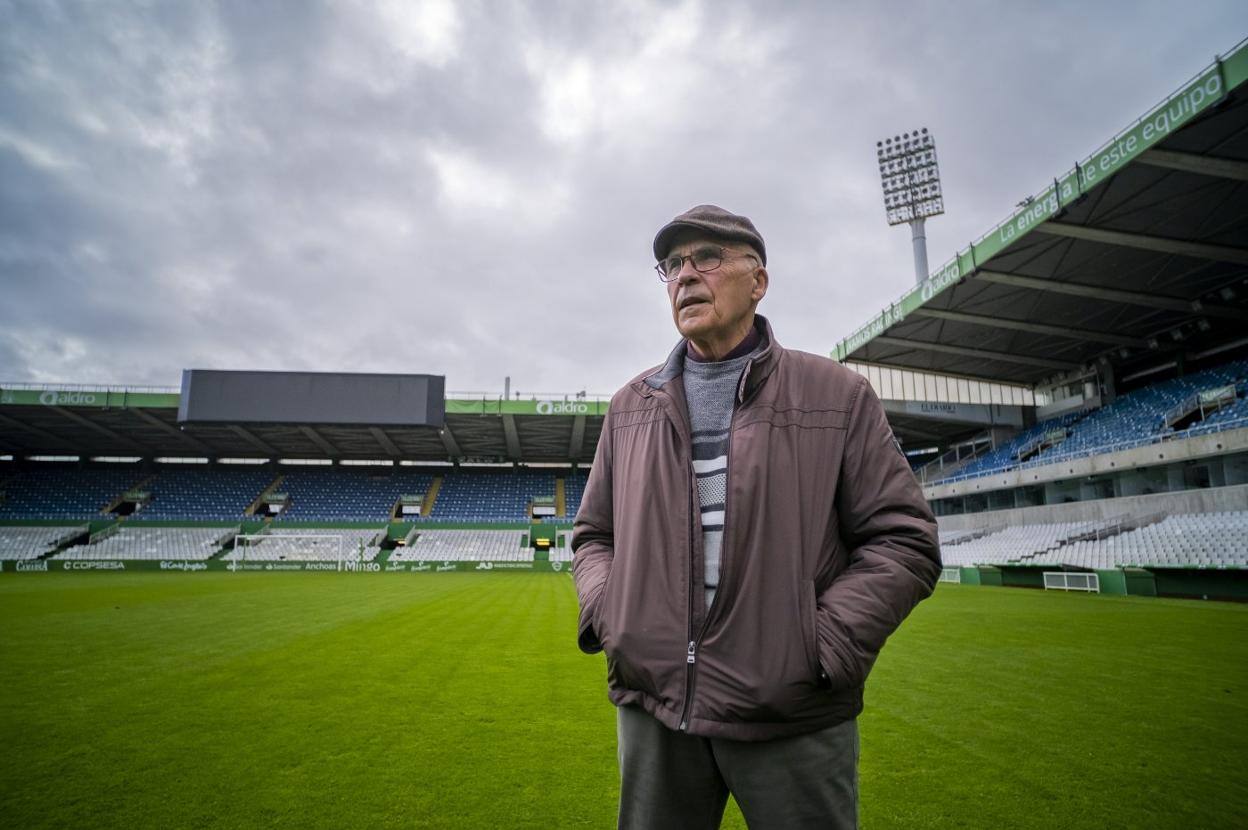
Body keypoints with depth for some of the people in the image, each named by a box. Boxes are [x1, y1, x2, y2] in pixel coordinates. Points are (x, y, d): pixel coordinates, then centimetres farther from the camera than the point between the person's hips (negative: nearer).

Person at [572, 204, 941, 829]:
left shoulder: (838, 395, 0)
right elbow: (592, 534, 15)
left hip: (795, 720, -2)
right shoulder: (630, 405, 10)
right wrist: (608, 620, -2)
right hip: (651, 708, 3)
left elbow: (904, 539, -2)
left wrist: (822, 648, -12)